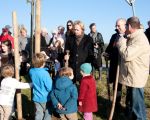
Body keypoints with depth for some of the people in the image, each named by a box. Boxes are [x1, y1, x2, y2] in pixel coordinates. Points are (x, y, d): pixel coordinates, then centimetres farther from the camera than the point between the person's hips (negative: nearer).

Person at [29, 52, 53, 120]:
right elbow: (50, 87, -21)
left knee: (38, 114, 17)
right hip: (45, 98, -5)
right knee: (47, 114, 17)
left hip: (36, 97, 5)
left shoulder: (31, 71, -9)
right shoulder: (45, 73, -27)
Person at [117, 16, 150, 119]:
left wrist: (121, 42, -13)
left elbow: (126, 55, -27)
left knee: (137, 104, 0)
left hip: (136, 77, -11)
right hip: (132, 76, 11)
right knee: (133, 101, 23)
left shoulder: (140, 39, -22)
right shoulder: (134, 37, 12)